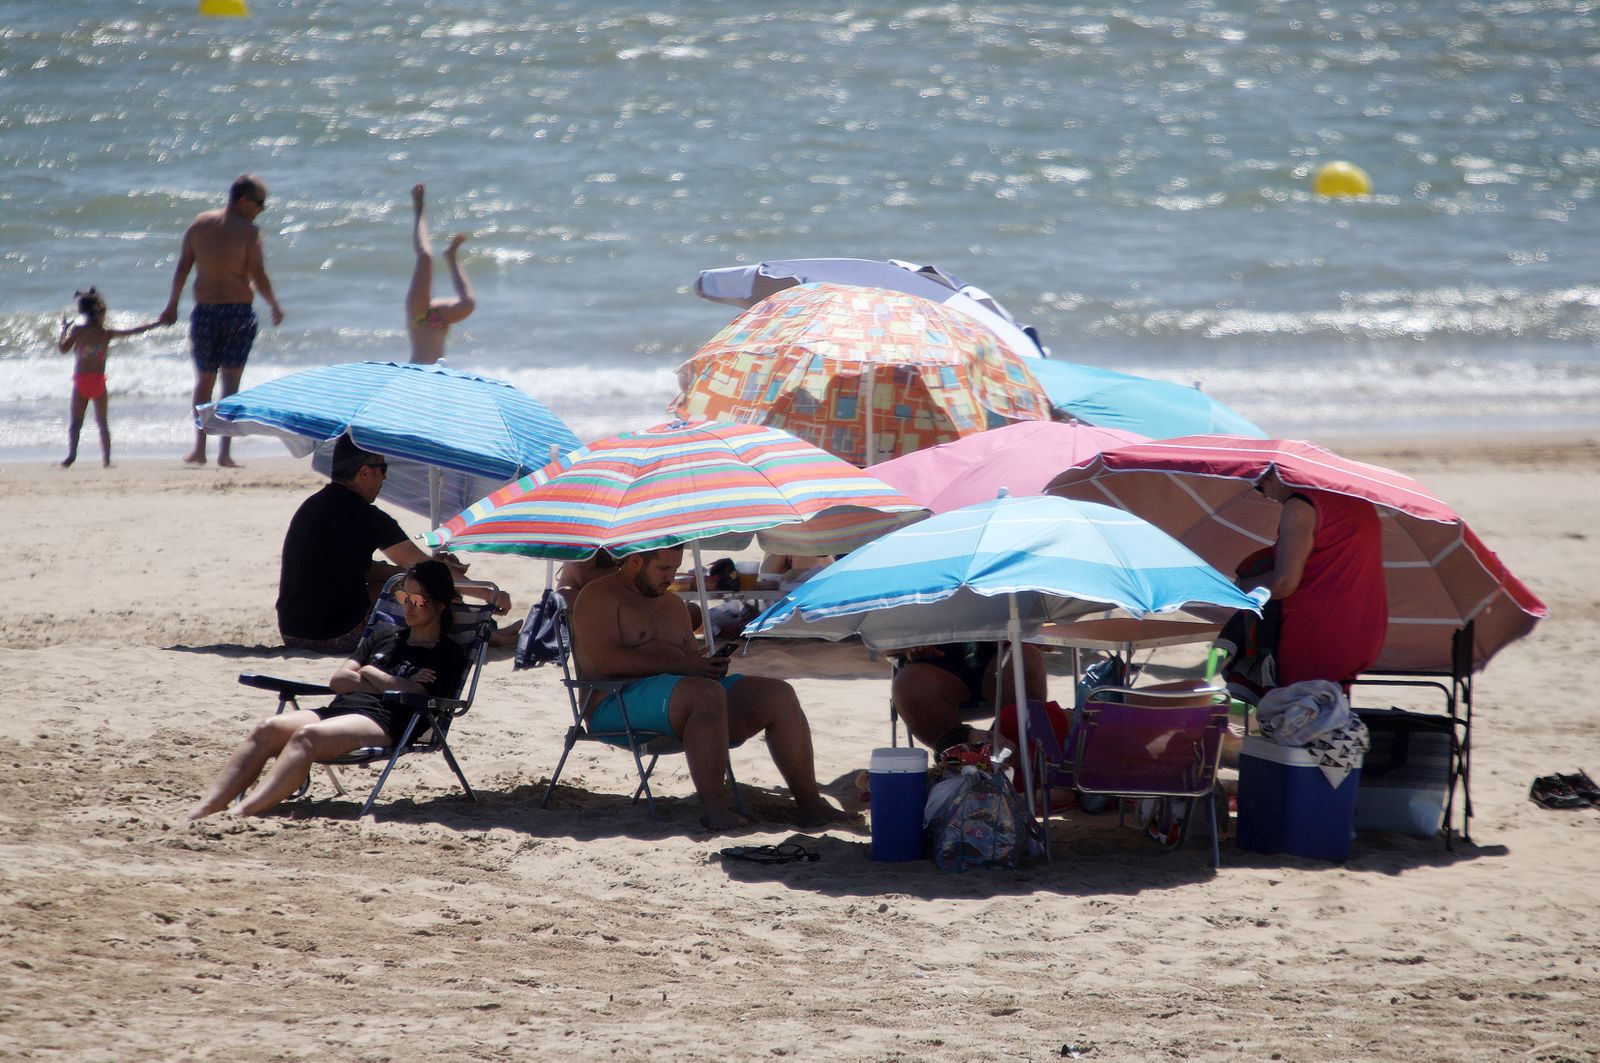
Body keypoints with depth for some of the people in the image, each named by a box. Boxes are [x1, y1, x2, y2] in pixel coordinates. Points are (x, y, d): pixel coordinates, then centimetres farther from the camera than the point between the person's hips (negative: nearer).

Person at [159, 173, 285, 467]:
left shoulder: (199, 225, 4)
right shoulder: (248, 231, -9)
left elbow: (182, 268, 7)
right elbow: (258, 276, -11)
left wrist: (172, 305, 17)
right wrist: (275, 306, 4)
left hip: (204, 311, 3)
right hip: (239, 310, -3)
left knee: (204, 380, 15)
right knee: (231, 382, 0)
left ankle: (199, 448, 16)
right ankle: (224, 451, -6)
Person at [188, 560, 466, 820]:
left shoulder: (448, 656, 10)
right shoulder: (384, 635, 30)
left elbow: (417, 698, -8)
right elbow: (338, 679, 19)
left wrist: (372, 675, 8)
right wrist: (392, 685, 5)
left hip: (383, 723, -7)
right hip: (339, 709, 7)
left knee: (308, 736, -35)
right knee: (269, 729, -22)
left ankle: (243, 814, -52)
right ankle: (204, 809, -35)